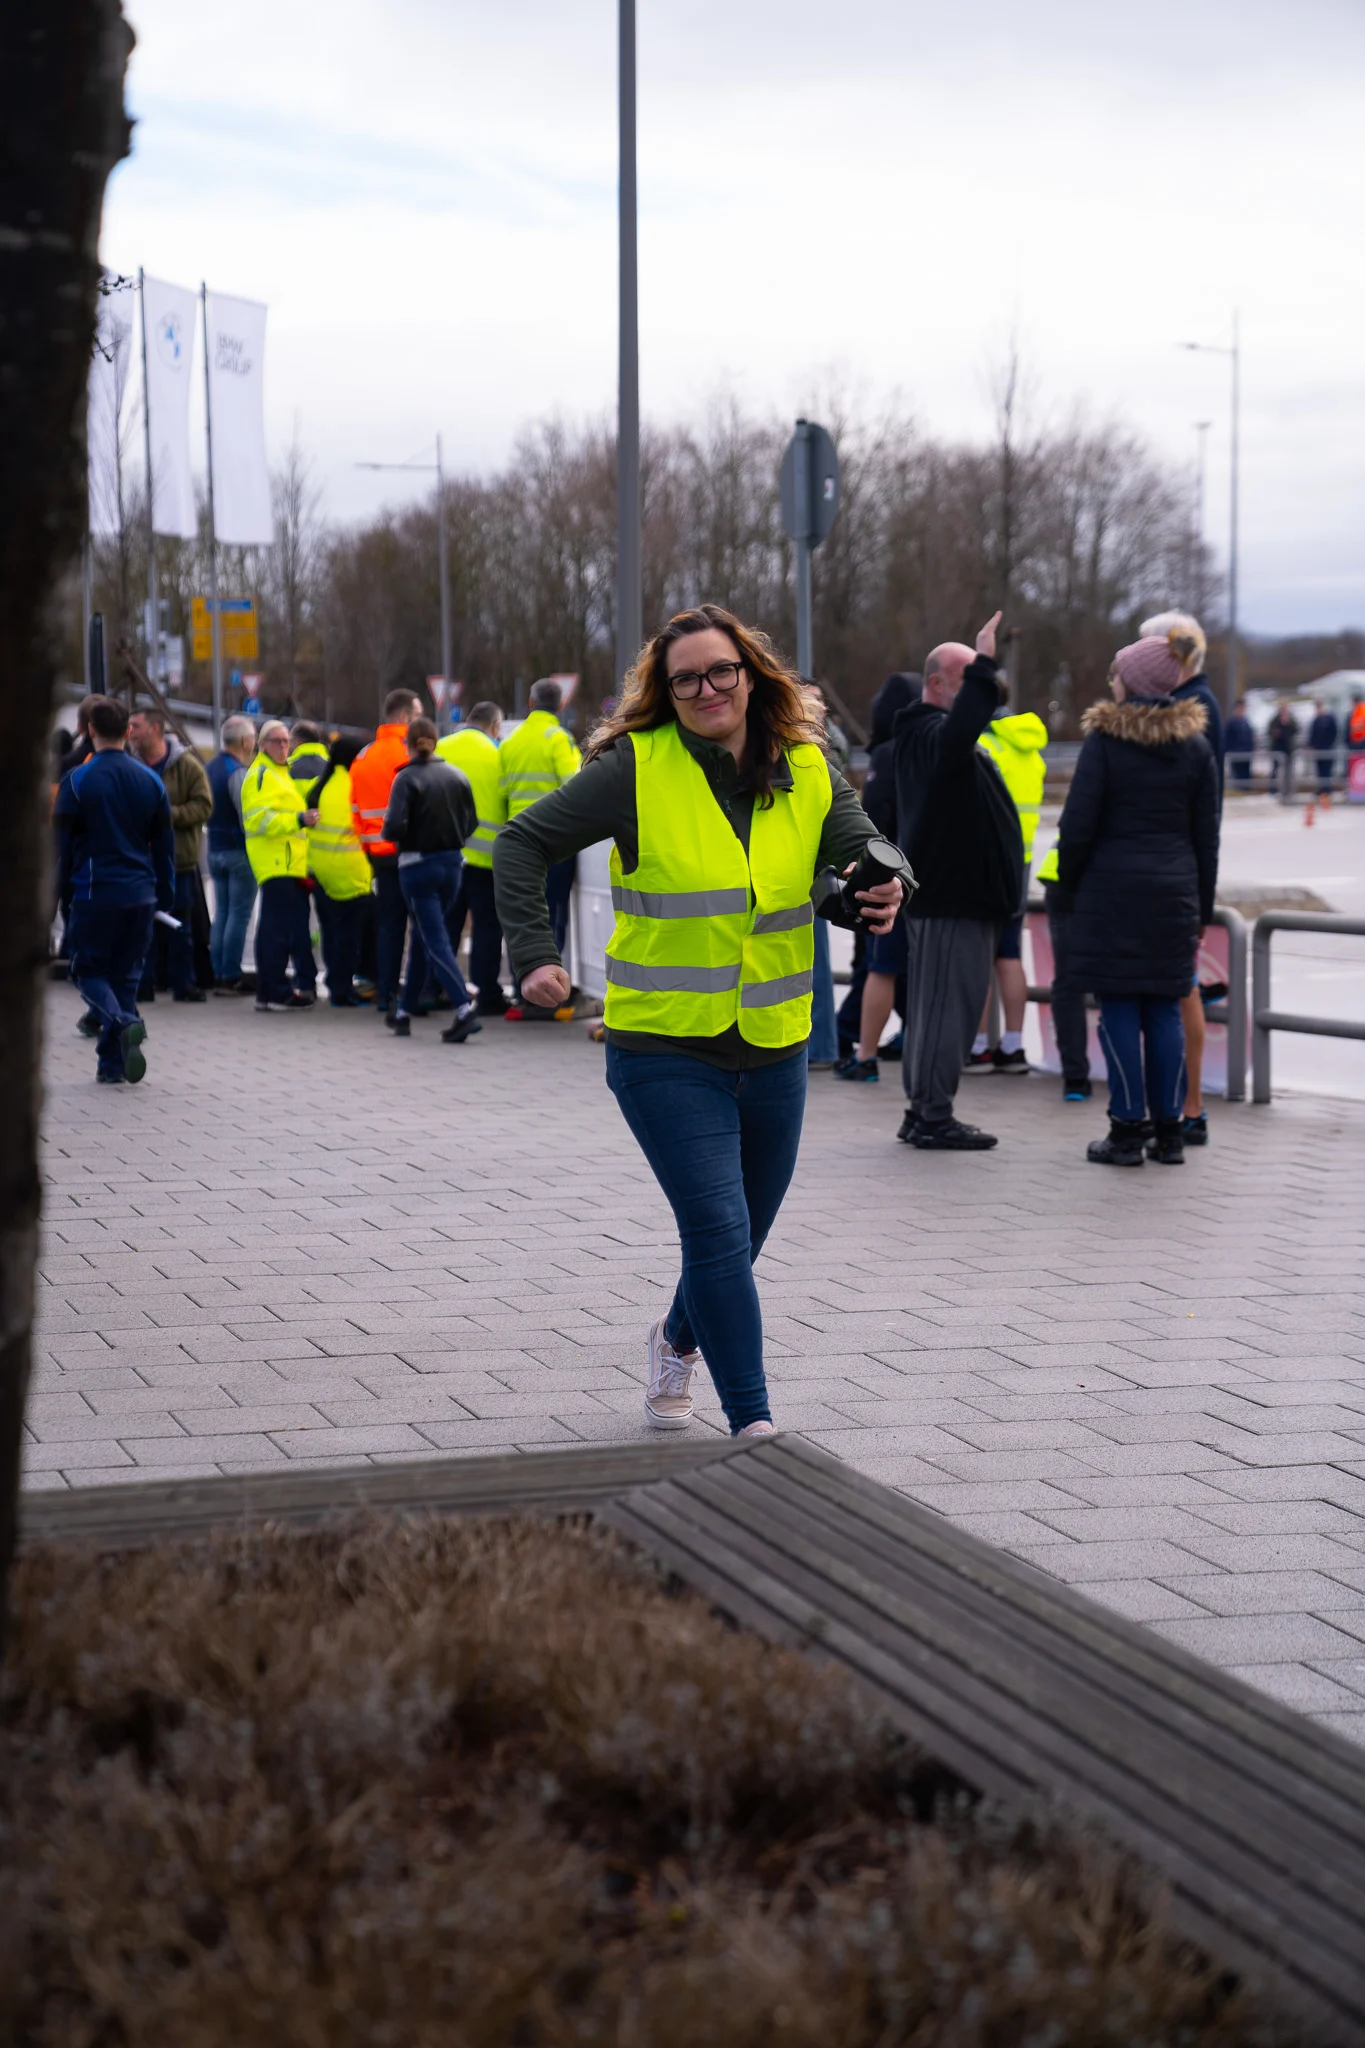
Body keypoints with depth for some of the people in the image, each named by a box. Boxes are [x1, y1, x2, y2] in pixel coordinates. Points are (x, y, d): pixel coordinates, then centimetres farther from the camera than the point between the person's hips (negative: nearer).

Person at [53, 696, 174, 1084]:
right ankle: (112, 1062, 10)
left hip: (94, 892, -4)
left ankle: (124, 1024, -22)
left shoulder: (77, 780, -6)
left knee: (89, 971, 6)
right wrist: (165, 897, 17)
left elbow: (61, 843, -4)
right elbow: (165, 844, 10)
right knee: (126, 974, 11)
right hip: (140, 894, 4)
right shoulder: (151, 781, 5)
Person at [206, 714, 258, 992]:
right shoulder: (239, 772, -16)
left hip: (215, 850, 8)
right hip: (239, 851, -8)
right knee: (239, 915, -4)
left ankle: (218, 975, 12)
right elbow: (248, 816, -19)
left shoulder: (212, 767, 10)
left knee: (221, 913, 11)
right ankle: (231, 977, -4)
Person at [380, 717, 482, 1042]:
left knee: (435, 943, -6)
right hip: (452, 863, 6)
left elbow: (394, 827, -20)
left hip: (418, 866, -6)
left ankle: (465, 1012, -21)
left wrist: (388, 831, 2)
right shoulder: (457, 775, 3)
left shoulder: (407, 778, -12)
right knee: (422, 938, 18)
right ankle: (403, 1012, 26)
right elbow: (471, 822, 5)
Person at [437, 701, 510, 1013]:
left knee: (446, 924, 12)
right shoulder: (497, 754, -6)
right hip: (485, 855, -3)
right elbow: (508, 801, -5)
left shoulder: (440, 749, 2)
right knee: (487, 925, 3)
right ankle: (487, 995, 2)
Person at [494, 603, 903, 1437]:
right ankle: (753, 1421, -8)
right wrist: (535, 955, -15)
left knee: (740, 1239, 19)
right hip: (665, 1052, -4)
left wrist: (882, 891, -23)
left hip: (774, 1052, 5)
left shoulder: (807, 773, 2)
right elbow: (523, 843, -5)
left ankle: (680, 1338, 50)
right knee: (720, 1231, -15)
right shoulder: (636, 768, -9)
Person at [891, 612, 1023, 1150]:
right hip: (953, 898, -11)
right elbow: (958, 734, -39)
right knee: (948, 1005, -9)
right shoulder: (931, 733, -15)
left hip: (957, 894, 11)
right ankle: (933, 1118, -6)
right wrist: (983, 670, -40)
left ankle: (923, 1111, 19)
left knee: (934, 1005, 14)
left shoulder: (924, 734, 20)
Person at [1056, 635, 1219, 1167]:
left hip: (1113, 888, -4)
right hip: (1174, 893, 4)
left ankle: (1127, 1129, -1)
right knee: (1164, 1010, 8)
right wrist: (1202, 906, 16)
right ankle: (1169, 1132, 9)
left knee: (1119, 1009, -1)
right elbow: (1207, 834, 10)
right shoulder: (1195, 746, 7)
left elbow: (1077, 824, -9)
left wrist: (1070, 880, 7)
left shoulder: (1104, 741, -7)